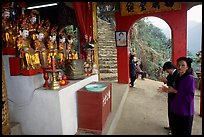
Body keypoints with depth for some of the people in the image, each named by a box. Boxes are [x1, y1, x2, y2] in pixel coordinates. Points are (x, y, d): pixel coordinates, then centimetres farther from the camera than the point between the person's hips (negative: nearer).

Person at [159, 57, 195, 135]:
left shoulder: (190, 78, -19)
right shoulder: (178, 77, 4)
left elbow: (190, 97, -22)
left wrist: (175, 91, -18)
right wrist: (168, 90, -4)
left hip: (185, 112, -7)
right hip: (175, 110, 7)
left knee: (183, 132, 12)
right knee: (175, 131, 23)